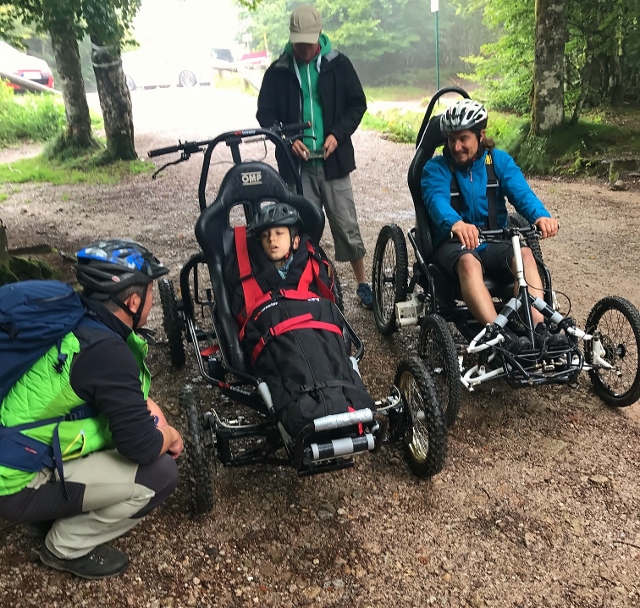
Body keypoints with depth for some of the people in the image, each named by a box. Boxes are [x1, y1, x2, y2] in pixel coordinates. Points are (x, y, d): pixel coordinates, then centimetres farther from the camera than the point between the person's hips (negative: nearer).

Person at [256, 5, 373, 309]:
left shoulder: (338, 64, 4)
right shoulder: (278, 71, 4)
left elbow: (357, 104, 7)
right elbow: (265, 113, 7)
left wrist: (337, 134, -9)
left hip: (333, 160, 0)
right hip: (296, 164, 1)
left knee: (347, 225, 2)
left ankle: (362, 283, 17)